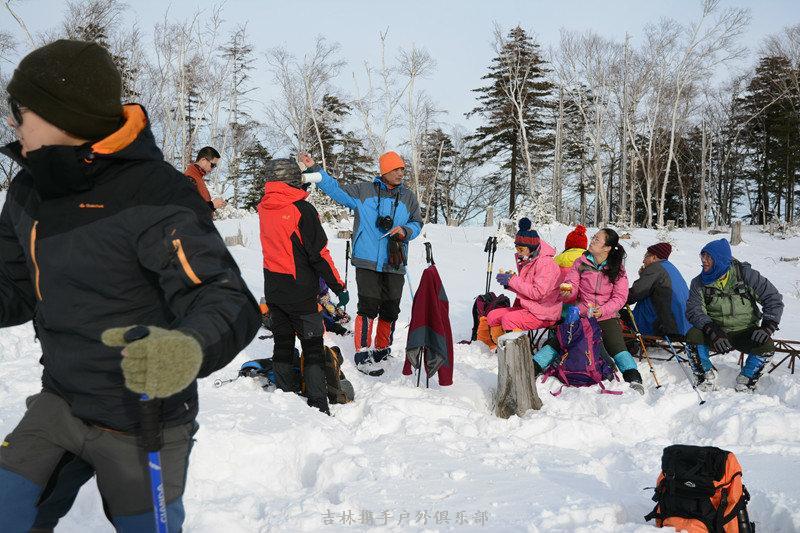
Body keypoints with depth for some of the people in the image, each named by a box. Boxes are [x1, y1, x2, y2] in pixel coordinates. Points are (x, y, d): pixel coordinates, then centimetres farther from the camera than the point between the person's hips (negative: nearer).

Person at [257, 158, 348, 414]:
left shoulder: (264, 208, 2)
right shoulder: (302, 209, -15)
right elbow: (319, 253, -16)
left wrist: (302, 188, 34)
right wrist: (339, 287, -9)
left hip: (273, 290, 6)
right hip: (300, 290, -6)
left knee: (282, 343, 15)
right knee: (312, 346, 1)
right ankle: (317, 404, -1)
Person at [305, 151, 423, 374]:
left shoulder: (408, 197, 11)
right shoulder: (363, 191, 2)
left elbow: (417, 223, 15)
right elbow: (336, 189, 2)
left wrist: (405, 231, -7)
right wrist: (314, 169, -7)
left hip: (394, 264, 4)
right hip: (367, 261, -4)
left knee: (390, 310, 9)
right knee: (368, 308, -8)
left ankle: (382, 350, 27)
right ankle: (362, 354, 2)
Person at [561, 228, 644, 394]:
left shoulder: (617, 268, 1)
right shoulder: (581, 263, 5)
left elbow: (620, 297, -4)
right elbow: (571, 286, 3)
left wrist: (602, 310, -19)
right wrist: (567, 293, -23)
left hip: (607, 316, -1)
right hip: (582, 314, 2)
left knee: (618, 348, -21)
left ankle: (634, 379, -24)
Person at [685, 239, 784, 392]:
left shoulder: (746, 274, -7)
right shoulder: (699, 283, -2)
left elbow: (773, 298, -5)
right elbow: (694, 310, -12)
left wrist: (768, 326, -19)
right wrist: (712, 331, -30)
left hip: (745, 332, -1)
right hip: (717, 332, 1)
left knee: (767, 346, -30)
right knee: (693, 335, -29)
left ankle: (746, 380, -1)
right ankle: (707, 375, -3)